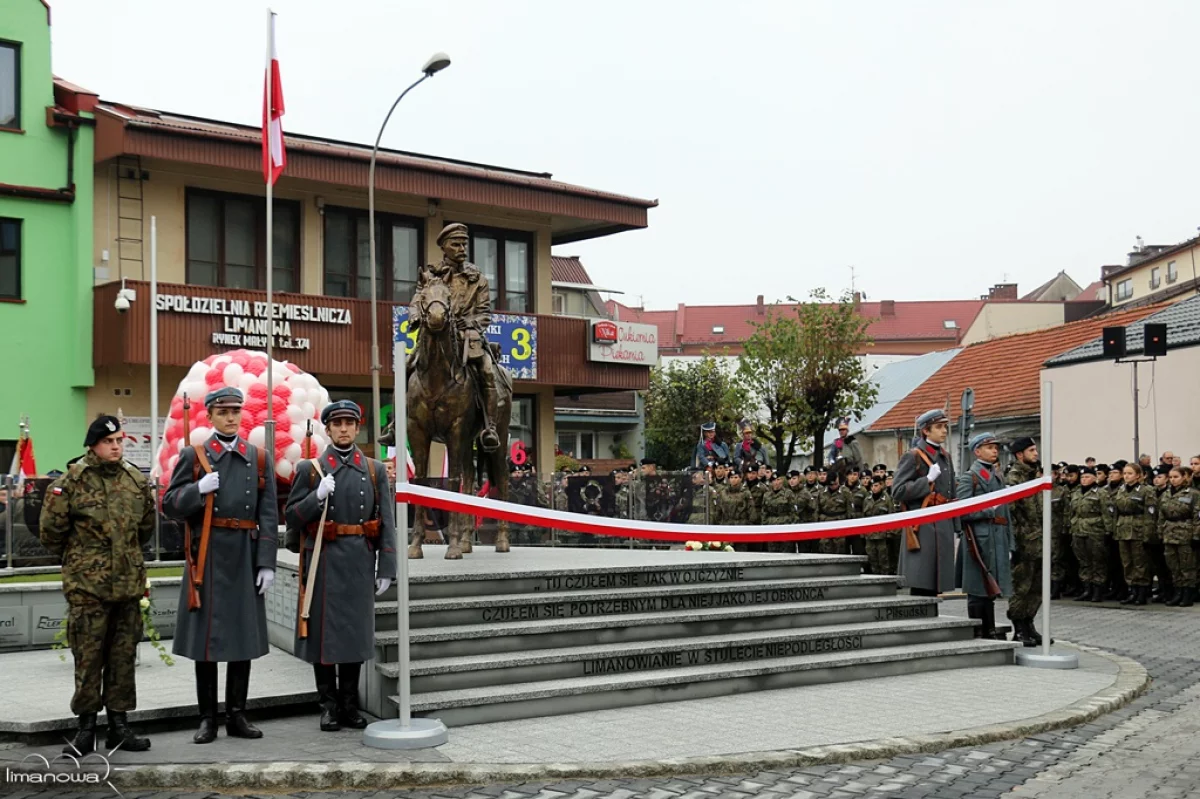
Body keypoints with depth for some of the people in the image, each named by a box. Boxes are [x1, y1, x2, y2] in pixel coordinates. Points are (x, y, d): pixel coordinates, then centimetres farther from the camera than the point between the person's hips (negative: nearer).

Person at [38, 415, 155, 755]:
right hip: (86, 585, -4)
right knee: (88, 657, 0)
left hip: (128, 583, 4)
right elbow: (50, 530, -1)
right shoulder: (71, 482, -7)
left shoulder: (137, 481, 6)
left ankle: (119, 725, 18)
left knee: (124, 657, 9)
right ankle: (86, 728, 11)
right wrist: (75, 559, 10)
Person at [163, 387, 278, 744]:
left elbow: (268, 514, 3)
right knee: (206, 636, 2)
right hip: (207, 558, -1)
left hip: (245, 559, 2)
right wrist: (199, 490, -16)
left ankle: (237, 715, 16)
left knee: (244, 635, 6)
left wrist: (267, 563, -4)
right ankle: (208, 718, 11)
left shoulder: (259, 458, 8)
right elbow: (170, 506, 3)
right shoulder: (193, 456, 5)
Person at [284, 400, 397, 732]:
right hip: (324, 562, -1)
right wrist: (318, 496, -15)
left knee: (356, 630, 7)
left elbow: (386, 523, 4)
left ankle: (350, 704, 18)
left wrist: (386, 569, -1)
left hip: (360, 562, 2)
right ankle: (329, 705, 13)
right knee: (324, 631, 2)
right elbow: (292, 518, 1)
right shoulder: (310, 469, 4)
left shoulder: (375, 470, 7)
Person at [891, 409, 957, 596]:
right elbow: (897, 491, -11)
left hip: (943, 527, 7)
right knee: (920, 584, -9)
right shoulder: (913, 457, -5)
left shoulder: (945, 457, 17)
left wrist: (955, 524, 18)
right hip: (923, 527, -7)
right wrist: (927, 480, -15)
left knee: (935, 586, 8)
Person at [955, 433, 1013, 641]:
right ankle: (979, 632, 3)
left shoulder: (997, 477, 20)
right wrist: (989, 510, -11)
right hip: (979, 539, -7)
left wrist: (1009, 542, 16)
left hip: (998, 538, 7)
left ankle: (990, 631, 14)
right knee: (978, 588, -3)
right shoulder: (968, 478, -4)